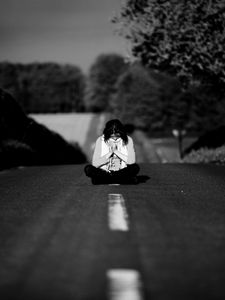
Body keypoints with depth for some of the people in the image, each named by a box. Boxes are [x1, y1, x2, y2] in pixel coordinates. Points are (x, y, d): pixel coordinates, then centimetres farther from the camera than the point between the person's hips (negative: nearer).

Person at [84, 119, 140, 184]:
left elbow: (131, 161, -16)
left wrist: (116, 151, -19)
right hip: (104, 173, 0)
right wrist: (110, 152, -20)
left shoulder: (128, 140, -6)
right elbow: (95, 164, -14)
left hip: (122, 172, 0)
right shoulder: (100, 140, -7)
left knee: (135, 167, -29)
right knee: (88, 169, -27)